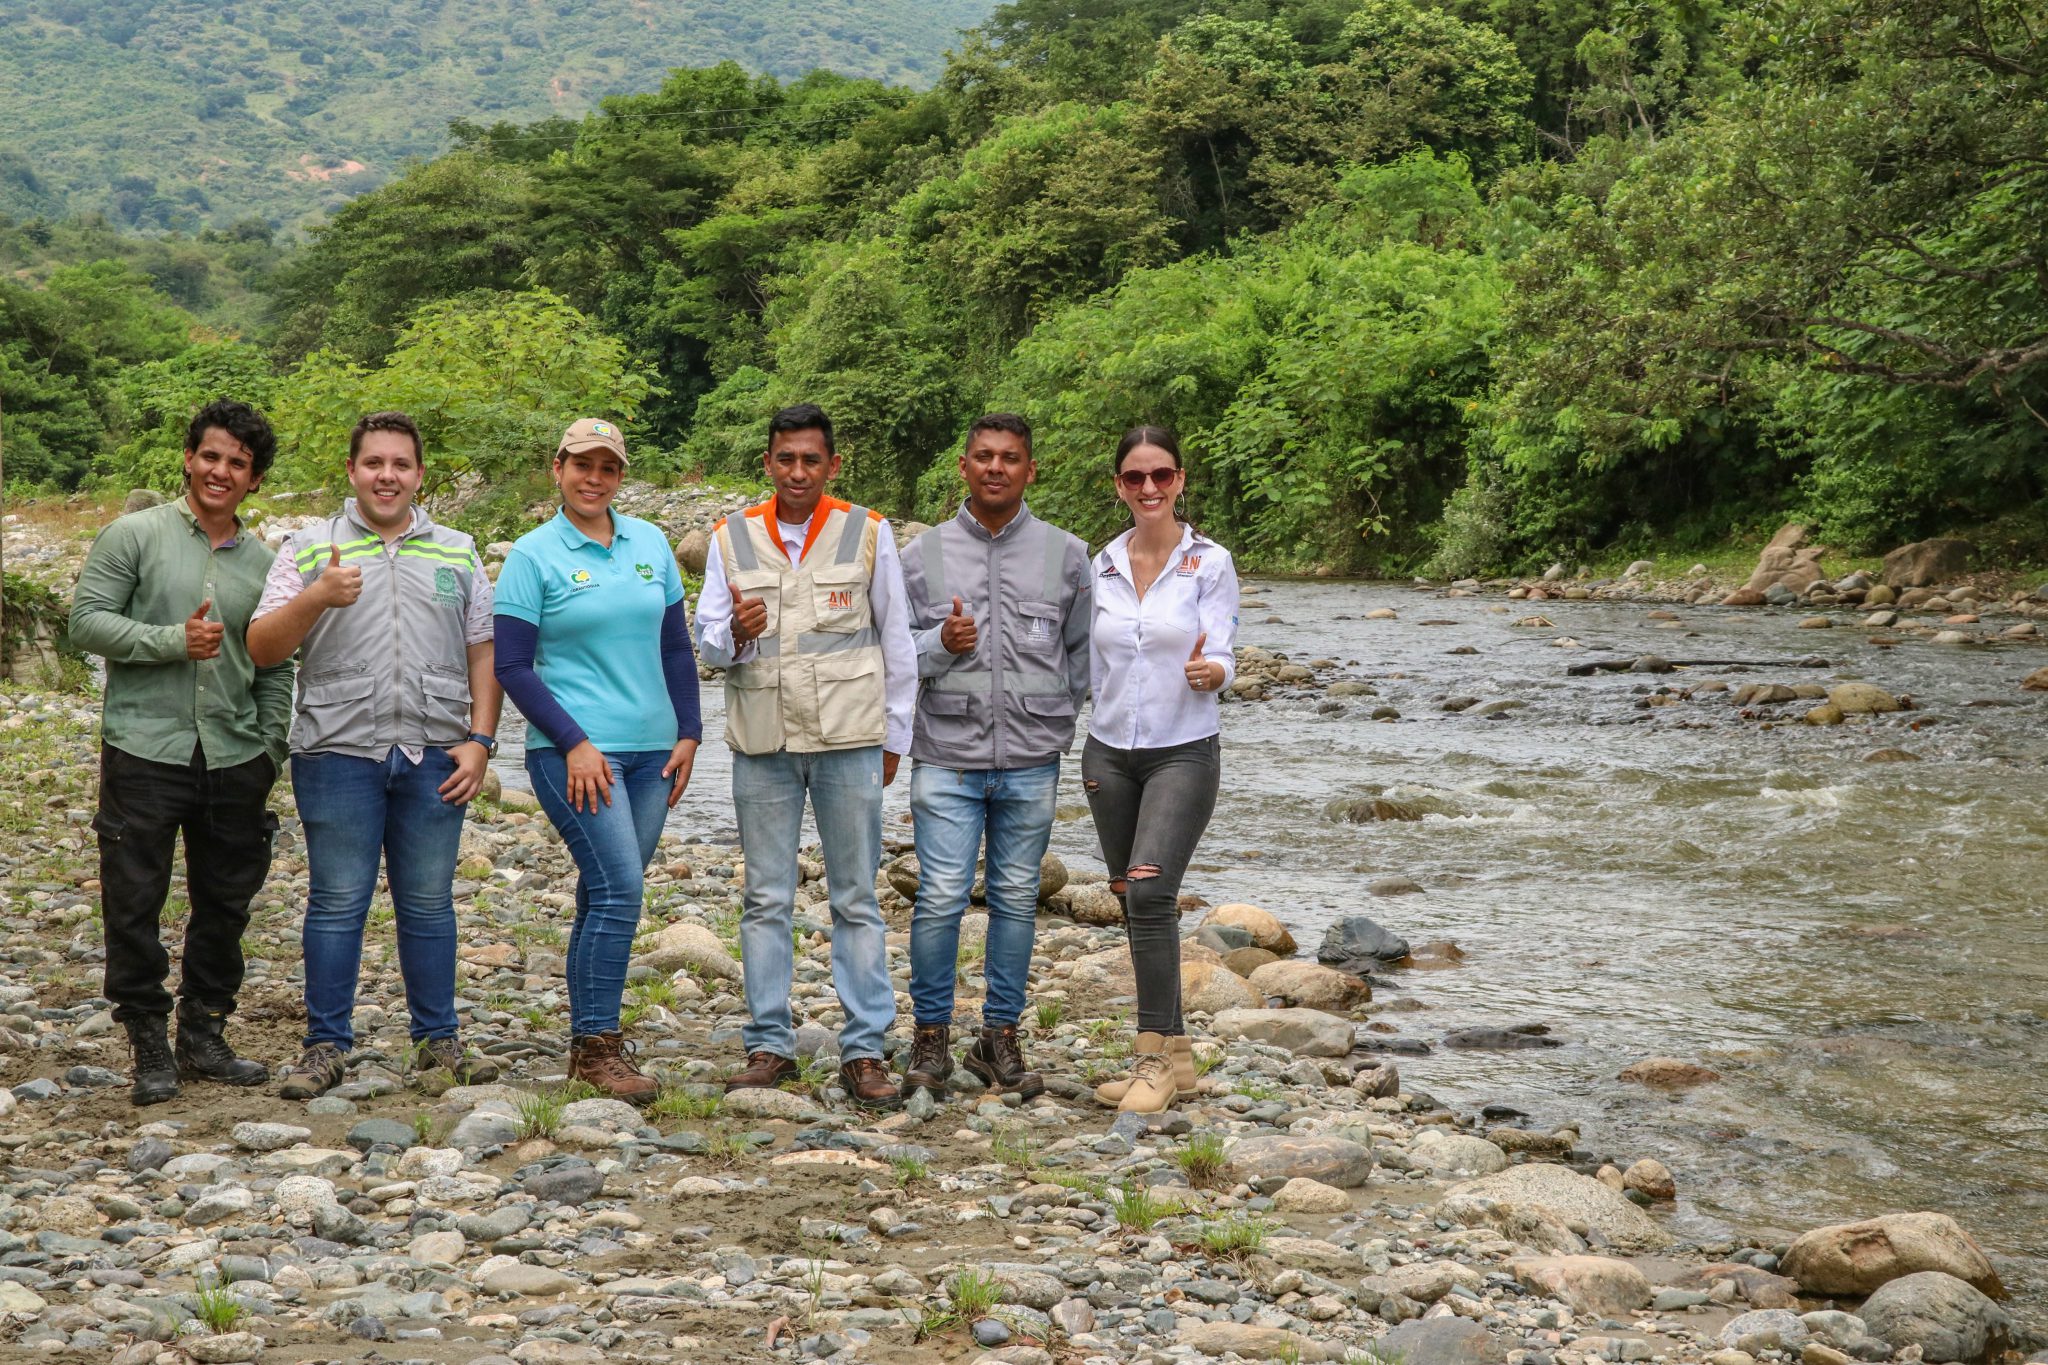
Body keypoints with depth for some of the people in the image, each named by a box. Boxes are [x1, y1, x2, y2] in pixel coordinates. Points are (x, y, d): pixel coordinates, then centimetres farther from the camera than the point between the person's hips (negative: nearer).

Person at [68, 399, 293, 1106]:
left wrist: (271, 752, 10)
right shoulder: (134, 536, 0)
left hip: (234, 760, 4)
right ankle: (150, 1046, 12)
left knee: (225, 905, 10)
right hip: (144, 751, -4)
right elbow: (87, 621, -6)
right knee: (134, 907, 0)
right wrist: (174, 640, -16)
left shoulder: (263, 561, 11)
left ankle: (203, 1038, 23)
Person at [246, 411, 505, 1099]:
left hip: (434, 757, 2)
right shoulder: (309, 549, 6)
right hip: (338, 753, -2)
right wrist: (316, 597, -16)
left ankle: (437, 1042, 15)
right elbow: (262, 648, 0)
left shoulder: (456, 553, 13)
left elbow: (482, 654, 12)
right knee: (337, 902, 1)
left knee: (429, 902, 7)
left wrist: (479, 740, 1)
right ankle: (326, 1045, 10)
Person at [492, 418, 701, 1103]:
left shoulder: (650, 543, 11)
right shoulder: (534, 554, -3)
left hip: (649, 750, 5)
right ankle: (597, 1046, -7)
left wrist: (688, 732, 7)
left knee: (608, 896, 8)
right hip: (574, 750, -5)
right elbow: (512, 666, -5)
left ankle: (591, 1039, 18)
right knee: (619, 888, -15)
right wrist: (574, 744, -12)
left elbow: (676, 648, 16)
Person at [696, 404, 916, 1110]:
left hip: (848, 740, -1)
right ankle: (769, 1045, 14)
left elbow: (897, 641, 7)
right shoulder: (732, 538, 6)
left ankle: (864, 1050, 6)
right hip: (762, 741, 2)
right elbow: (708, 644, 6)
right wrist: (736, 634, -17)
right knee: (766, 900, 6)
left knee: (856, 899, 1)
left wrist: (893, 736, 5)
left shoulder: (867, 533, 2)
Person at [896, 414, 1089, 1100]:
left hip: (1031, 761, 1)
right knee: (940, 899, -7)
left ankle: (1001, 1037, 17)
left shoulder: (1065, 554, 8)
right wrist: (941, 644, -10)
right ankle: (931, 1036, 8)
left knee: (1017, 900, 7)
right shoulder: (924, 553, 6)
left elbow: (1083, 654, 13)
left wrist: (1062, 724, 5)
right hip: (947, 758, -1)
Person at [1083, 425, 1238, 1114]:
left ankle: (1156, 1056, -14)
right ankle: (1174, 1054, 19)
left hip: (1184, 752, -5)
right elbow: (1090, 667, 13)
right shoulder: (1102, 566, 7)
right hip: (1109, 753, 5)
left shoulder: (1210, 563, -5)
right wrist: (1082, 752, 10)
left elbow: (1224, 659, -11)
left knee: (1150, 892, -20)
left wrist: (1208, 670, -34)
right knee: (1136, 902, 8)